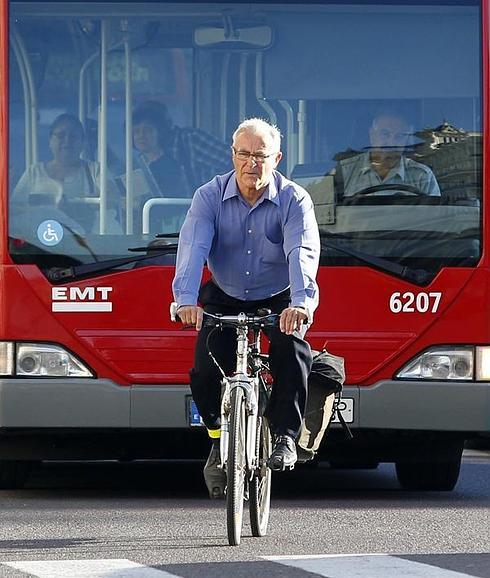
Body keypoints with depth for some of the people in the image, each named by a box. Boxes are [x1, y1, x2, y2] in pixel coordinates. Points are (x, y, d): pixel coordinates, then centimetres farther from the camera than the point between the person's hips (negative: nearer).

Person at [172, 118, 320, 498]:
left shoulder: (294, 200, -15)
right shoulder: (210, 197, -11)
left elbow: (302, 252, -30)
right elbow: (193, 248, -25)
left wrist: (300, 302, -50)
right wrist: (187, 300, -44)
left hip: (278, 300, -1)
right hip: (225, 299, 1)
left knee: (291, 348, -32)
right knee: (206, 368, -18)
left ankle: (285, 436, -19)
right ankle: (218, 441, 7)